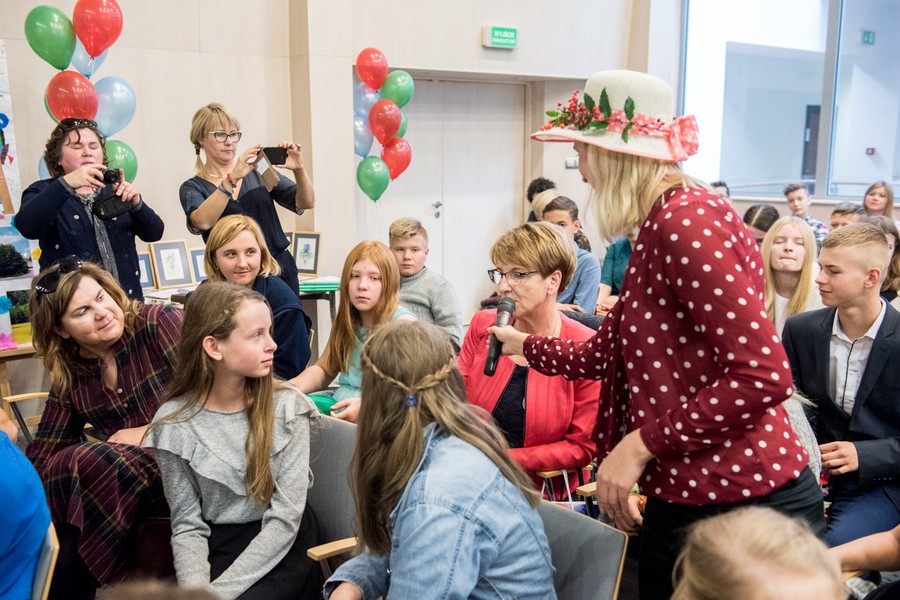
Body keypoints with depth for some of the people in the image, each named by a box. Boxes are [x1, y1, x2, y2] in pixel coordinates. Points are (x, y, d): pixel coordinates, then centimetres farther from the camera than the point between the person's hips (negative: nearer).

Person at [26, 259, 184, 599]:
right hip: (123, 479, 5)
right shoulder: (70, 377, 7)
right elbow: (38, 462, 5)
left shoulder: (161, 323, -8)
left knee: (88, 462, -25)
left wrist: (150, 433, -13)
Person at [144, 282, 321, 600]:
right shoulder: (175, 422, -7)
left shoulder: (287, 407, -9)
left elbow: (284, 519, -12)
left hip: (281, 547, -2)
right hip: (216, 546, 2)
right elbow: (187, 525, -3)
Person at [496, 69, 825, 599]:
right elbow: (608, 353, 18)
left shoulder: (687, 219, -19)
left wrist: (642, 443, -20)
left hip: (740, 500, -9)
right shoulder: (661, 226, 10)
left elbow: (763, 375, -25)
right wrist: (527, 346, 34)